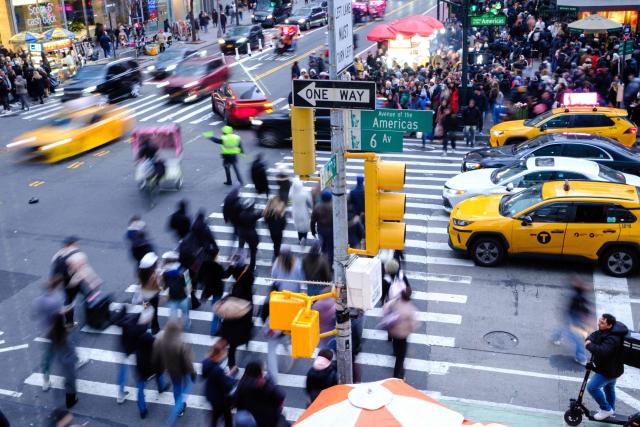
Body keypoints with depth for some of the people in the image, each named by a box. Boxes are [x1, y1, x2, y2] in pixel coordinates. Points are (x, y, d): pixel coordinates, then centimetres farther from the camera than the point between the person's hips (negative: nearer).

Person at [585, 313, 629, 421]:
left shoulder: (612, 339, -34)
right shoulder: (604, 332, -4)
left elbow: (602, 351, -46)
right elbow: (593, 336, 5)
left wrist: (589, 345, -32)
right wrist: (590, 340, -18)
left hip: (609, 369, -10)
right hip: (608, 367, 10)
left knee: (592, 387, -12)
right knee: (609, 387, 27)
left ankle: (606, 409, 3)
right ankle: (611, 409, 47)